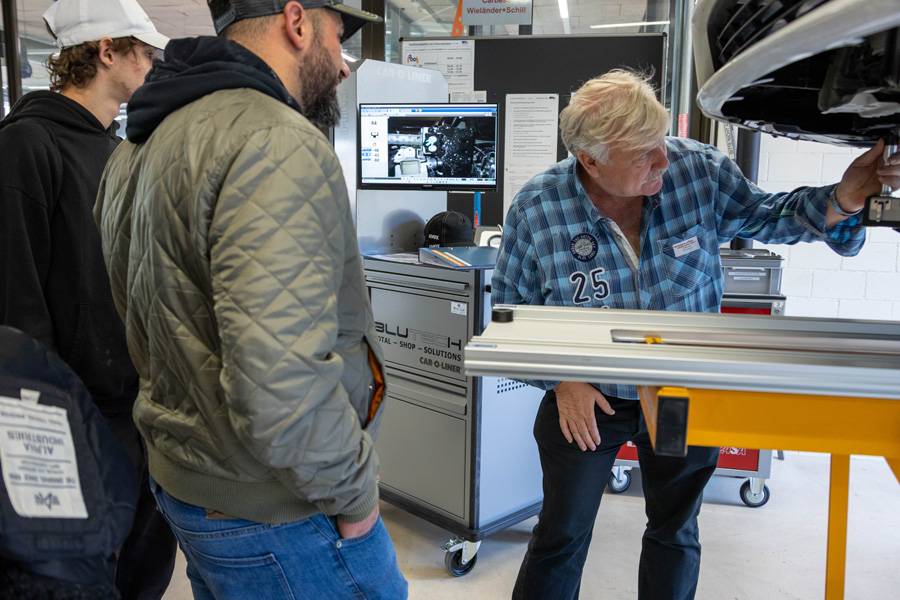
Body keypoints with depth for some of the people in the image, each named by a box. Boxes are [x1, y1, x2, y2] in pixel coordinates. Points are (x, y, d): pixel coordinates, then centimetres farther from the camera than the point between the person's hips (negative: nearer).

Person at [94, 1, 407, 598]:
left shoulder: (141, 146, 7)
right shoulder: (280, 145, -24)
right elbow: (279, 388, -33)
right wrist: (355, 494, -17)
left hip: (184, 481, 9)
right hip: (272, 517, -9)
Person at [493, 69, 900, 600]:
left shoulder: (700, 169, -16)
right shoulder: (536, 208, -19)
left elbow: (766, 217, -1)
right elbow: (512, 309, -8)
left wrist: (843, 200, -19)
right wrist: (559, 379, -16)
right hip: (585, 398, -2)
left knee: (676, 533, 21)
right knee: (563, 536, 12)